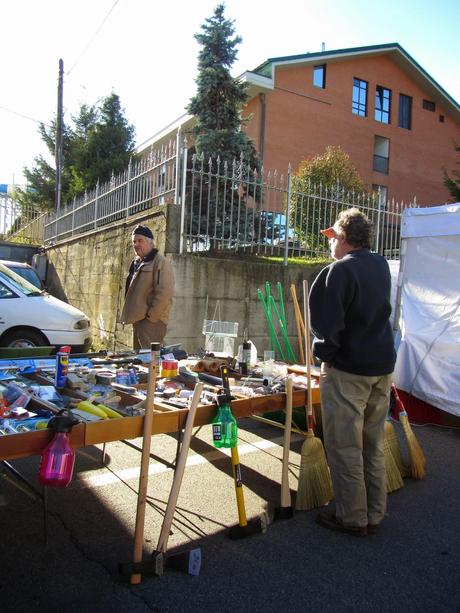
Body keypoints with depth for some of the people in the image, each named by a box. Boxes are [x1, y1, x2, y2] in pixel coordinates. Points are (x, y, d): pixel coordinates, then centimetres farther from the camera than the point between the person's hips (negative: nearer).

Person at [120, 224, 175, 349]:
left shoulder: (160, 262, -9)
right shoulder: (137, 263, 19)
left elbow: (164, 293, -19)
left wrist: (151, 316, -18)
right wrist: (129, 315, 16)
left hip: (152, 322, -9)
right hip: (137, 320, 10)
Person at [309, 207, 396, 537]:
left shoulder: (341, 270, -16)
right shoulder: (382, 265, 8)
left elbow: (327, 322, -24)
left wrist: (326, 353, -4)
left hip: (348, 370, -8)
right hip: (383, 367, 8)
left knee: (345, 448, 5)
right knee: (374, 446, 16)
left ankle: (352, 518, 17)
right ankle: (375, 515, 28)